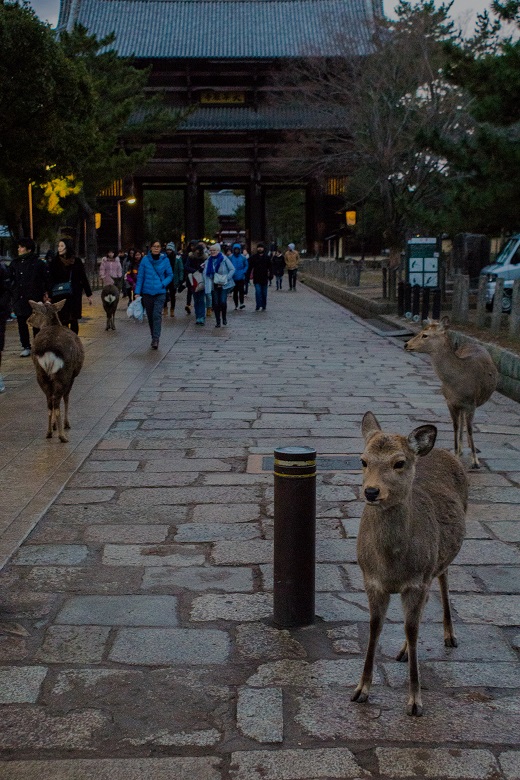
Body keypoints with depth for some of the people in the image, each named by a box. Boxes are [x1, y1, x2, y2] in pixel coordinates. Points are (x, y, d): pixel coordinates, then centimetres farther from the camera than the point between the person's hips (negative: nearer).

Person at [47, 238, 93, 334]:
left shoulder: (77, 261, 3)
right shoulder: (54, 262, 1)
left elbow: (83, 278, 7)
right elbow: (50, 280, -2)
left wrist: (89, 295, 8)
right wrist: (49, 294, -13)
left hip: (74, 296, 1)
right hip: (60, 297, -1)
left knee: (74, 320, 5)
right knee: (63, 321, -5)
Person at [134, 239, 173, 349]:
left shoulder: (165, 260, -1)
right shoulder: (145, 260, -1)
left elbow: (170, 275, 7)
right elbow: (140, 276, 1)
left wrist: (163, 284, -10)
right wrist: (137, 292, -4)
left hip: (160, 293, -2)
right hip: (147, 293, 2)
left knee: (157, 315, -16)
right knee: (150, 316, 10)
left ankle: (155, 339, -17)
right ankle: (154, 338, 25)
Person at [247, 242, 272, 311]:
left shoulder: (267, 257, 5)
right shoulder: (253, 257, 3)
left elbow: (270, 267, 6)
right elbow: (250, 267, 4)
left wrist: (270, 275, -3)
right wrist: (248, 276, -2)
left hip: (264, 278, 1)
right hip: (256, 278, -1)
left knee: (264, 293, 8)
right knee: (258, 291, -14)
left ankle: (263, 306, 19)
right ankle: (259, 306, -14)